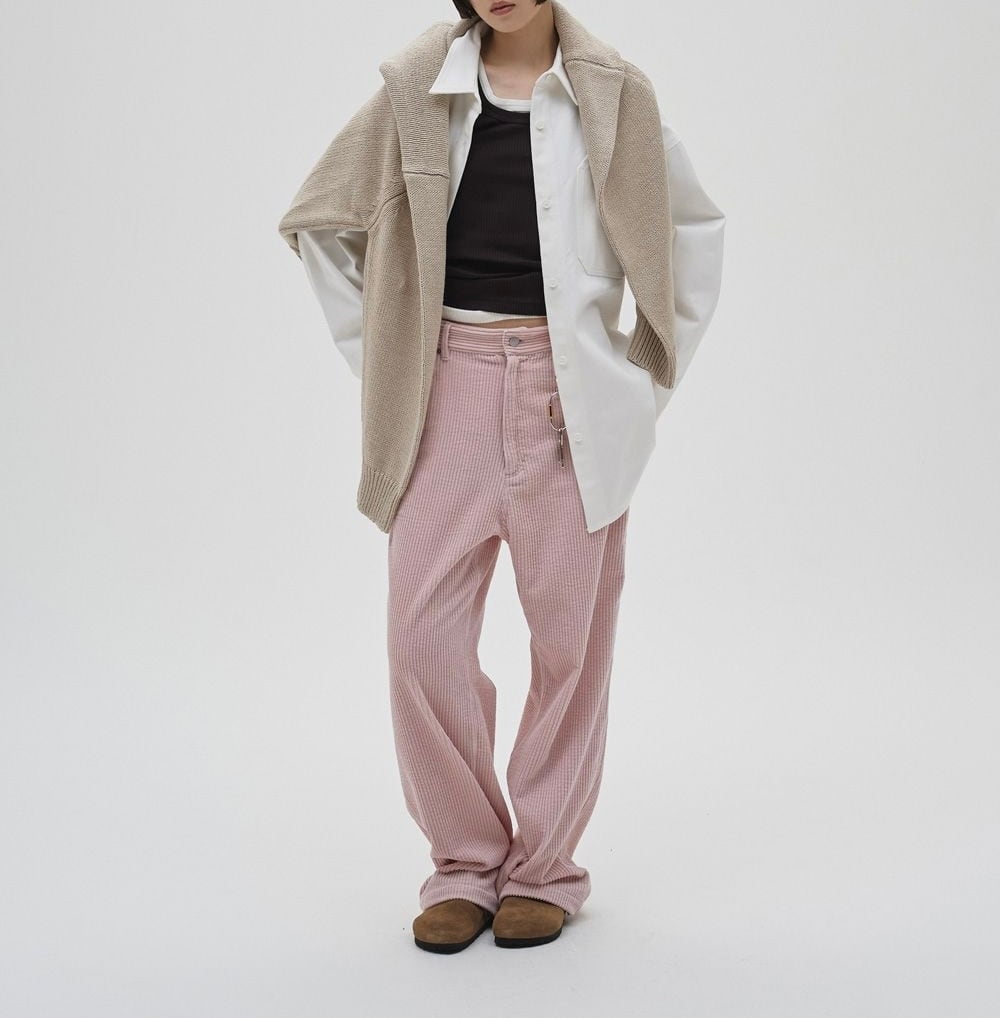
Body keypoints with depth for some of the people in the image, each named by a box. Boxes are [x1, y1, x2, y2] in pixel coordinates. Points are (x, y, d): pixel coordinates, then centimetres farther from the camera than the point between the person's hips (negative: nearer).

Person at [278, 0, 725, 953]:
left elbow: (694, 228, 13)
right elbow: (319, 220, 13)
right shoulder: (418, 87, 5)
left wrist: (654, 373, 7)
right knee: (422, 631, -3)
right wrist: (376, 360, 7)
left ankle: (543, 866, 19)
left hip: (571, 397, -1)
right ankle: (464, 862, 14)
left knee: (568, 634, 3)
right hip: (451, 384, 1)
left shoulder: (612, 94, 3)